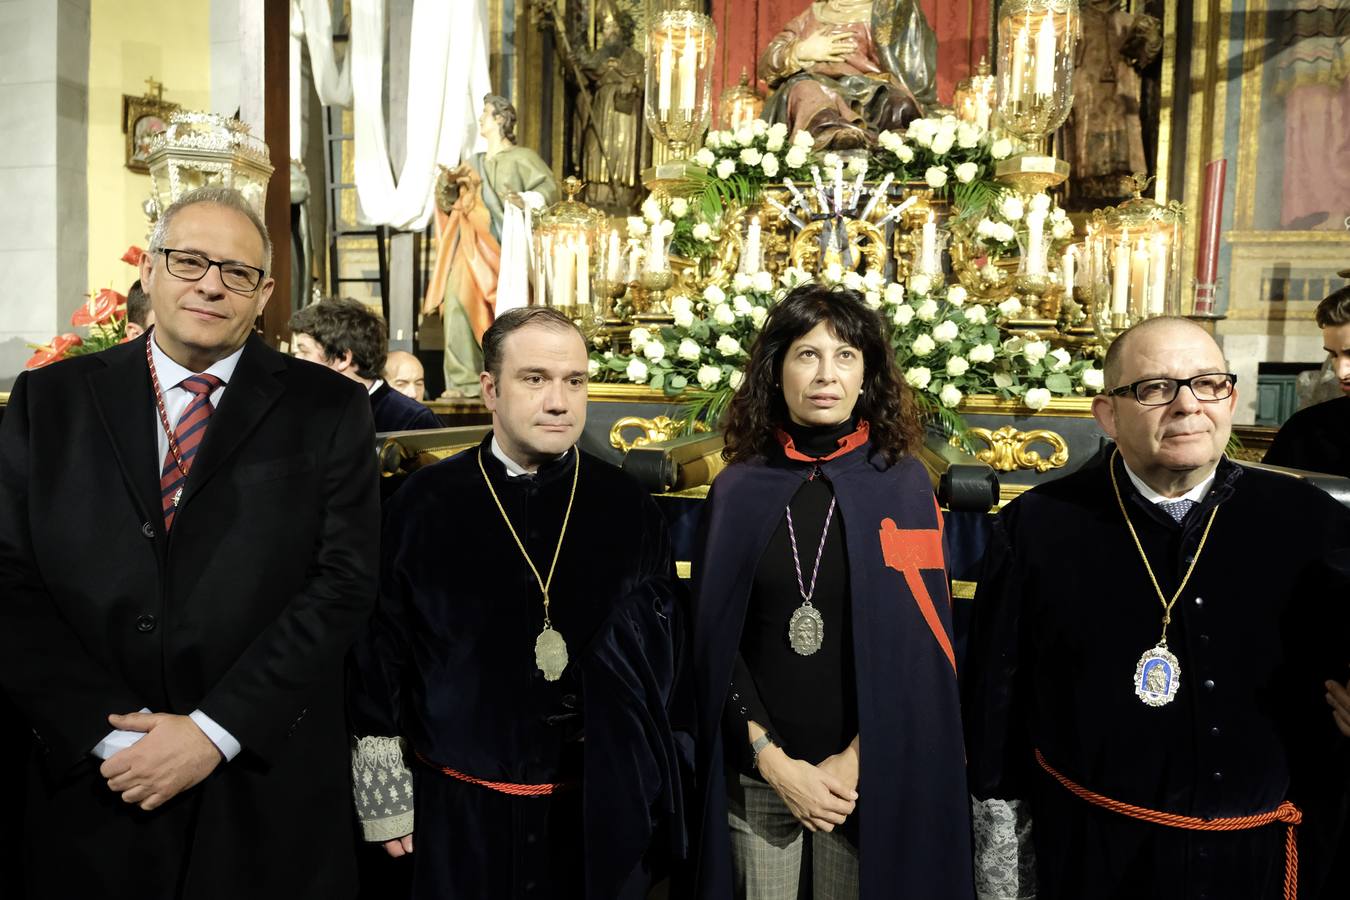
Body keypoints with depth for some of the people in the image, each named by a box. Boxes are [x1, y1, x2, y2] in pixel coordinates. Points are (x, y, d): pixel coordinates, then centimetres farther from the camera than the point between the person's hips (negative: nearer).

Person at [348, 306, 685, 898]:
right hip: (461, 810, 0)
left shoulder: (626, 506, -3)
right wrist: (381, 784, 2)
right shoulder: (426, 501, -6)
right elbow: (381, 644, -1)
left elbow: (662, 647, 1)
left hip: (598, 808, 1)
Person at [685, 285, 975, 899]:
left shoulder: (903, 484, -4)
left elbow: (922, 643, -5)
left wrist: (855, 761, -10)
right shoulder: (739, 488, -2)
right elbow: (715, 642, -2)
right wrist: (772, 759, -9)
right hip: (755, 772, 1)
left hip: (868, 773, 0)